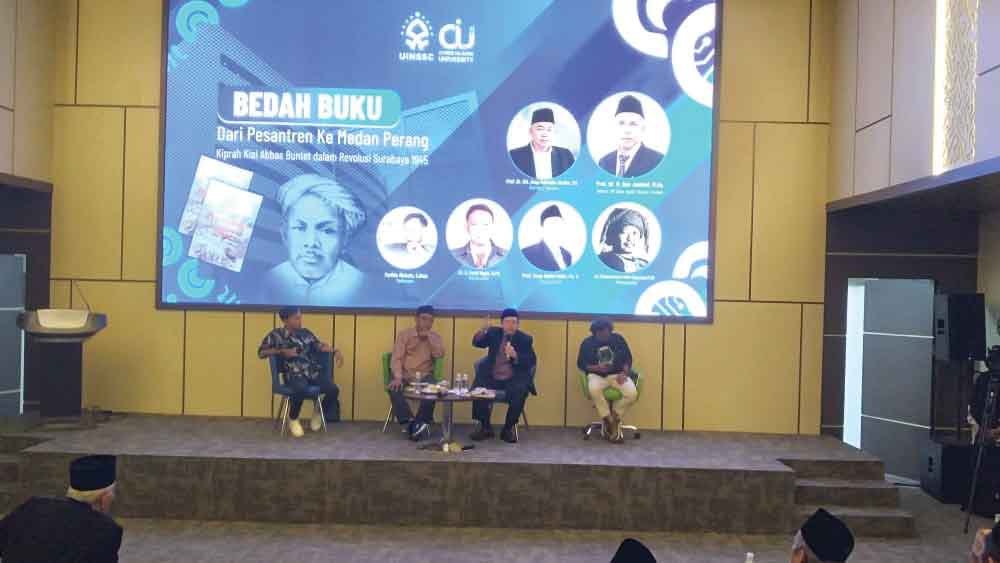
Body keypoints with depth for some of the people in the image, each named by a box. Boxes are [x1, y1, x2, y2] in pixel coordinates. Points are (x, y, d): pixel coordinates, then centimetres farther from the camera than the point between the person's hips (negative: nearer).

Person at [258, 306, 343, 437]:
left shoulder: (306, 333, 17)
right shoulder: (276, 335, 6)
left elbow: (319, 346, 13)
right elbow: (261, 353, 3)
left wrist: (336, 351, -5)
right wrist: (282, 351, -7)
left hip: (313, 371, 4)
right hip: (294, 374, -4)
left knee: (333, 389, -21)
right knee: (300, 390, -38)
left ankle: (318, 412, 13)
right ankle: (293, 419, -6)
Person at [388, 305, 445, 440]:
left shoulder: (435, 337, 11)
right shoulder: (404, 334, 5)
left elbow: (439, 354, -8)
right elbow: (397, 358, -3)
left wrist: (428, 336, -10)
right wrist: (398, 377, -19)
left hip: (425, 376, 1)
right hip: (405, 375, 0)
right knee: (394, 388, -32)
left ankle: (419, 424, -28)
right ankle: (410, 422, -37)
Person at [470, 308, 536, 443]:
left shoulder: (525, 339, 2)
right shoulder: (494, 333, 10)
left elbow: (531, 363, -7)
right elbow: (477, 343, -1)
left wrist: (515, 356, -25)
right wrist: (483, 330, -21)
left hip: (513, 380, -2)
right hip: (492, 378, 2)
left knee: (519, 393, -31)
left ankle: (507, 429, -11)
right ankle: (485, 427, -1)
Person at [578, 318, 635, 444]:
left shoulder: (618, 339, 3)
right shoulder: (587, 343, -1)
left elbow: (628, 359, 7)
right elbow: (581, 364, 1)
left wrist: (624, 373, -12)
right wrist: (596, 367, -16)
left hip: (617, 374, 2)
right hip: (597, 375, -1)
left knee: (632, 394, -29)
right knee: (594, 390, -39)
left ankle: (614, 416, -3)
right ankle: (609, 420, -18)